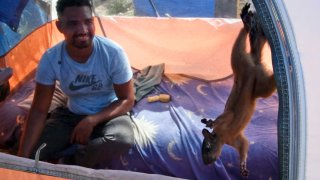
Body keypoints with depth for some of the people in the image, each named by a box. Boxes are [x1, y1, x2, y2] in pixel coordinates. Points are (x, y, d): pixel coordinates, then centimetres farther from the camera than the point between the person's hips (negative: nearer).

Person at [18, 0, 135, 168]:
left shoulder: (113, 53, -24)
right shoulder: (50, 59, -19)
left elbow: (127, 100, -14)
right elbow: (39, 110, -15)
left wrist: (92, 121, -29)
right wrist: (22, 157, -24)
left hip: (109, 114, -1)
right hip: (71, 116, 2)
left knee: (122, 140, -37)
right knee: (32, 153, -20)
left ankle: (71, 165, -13)